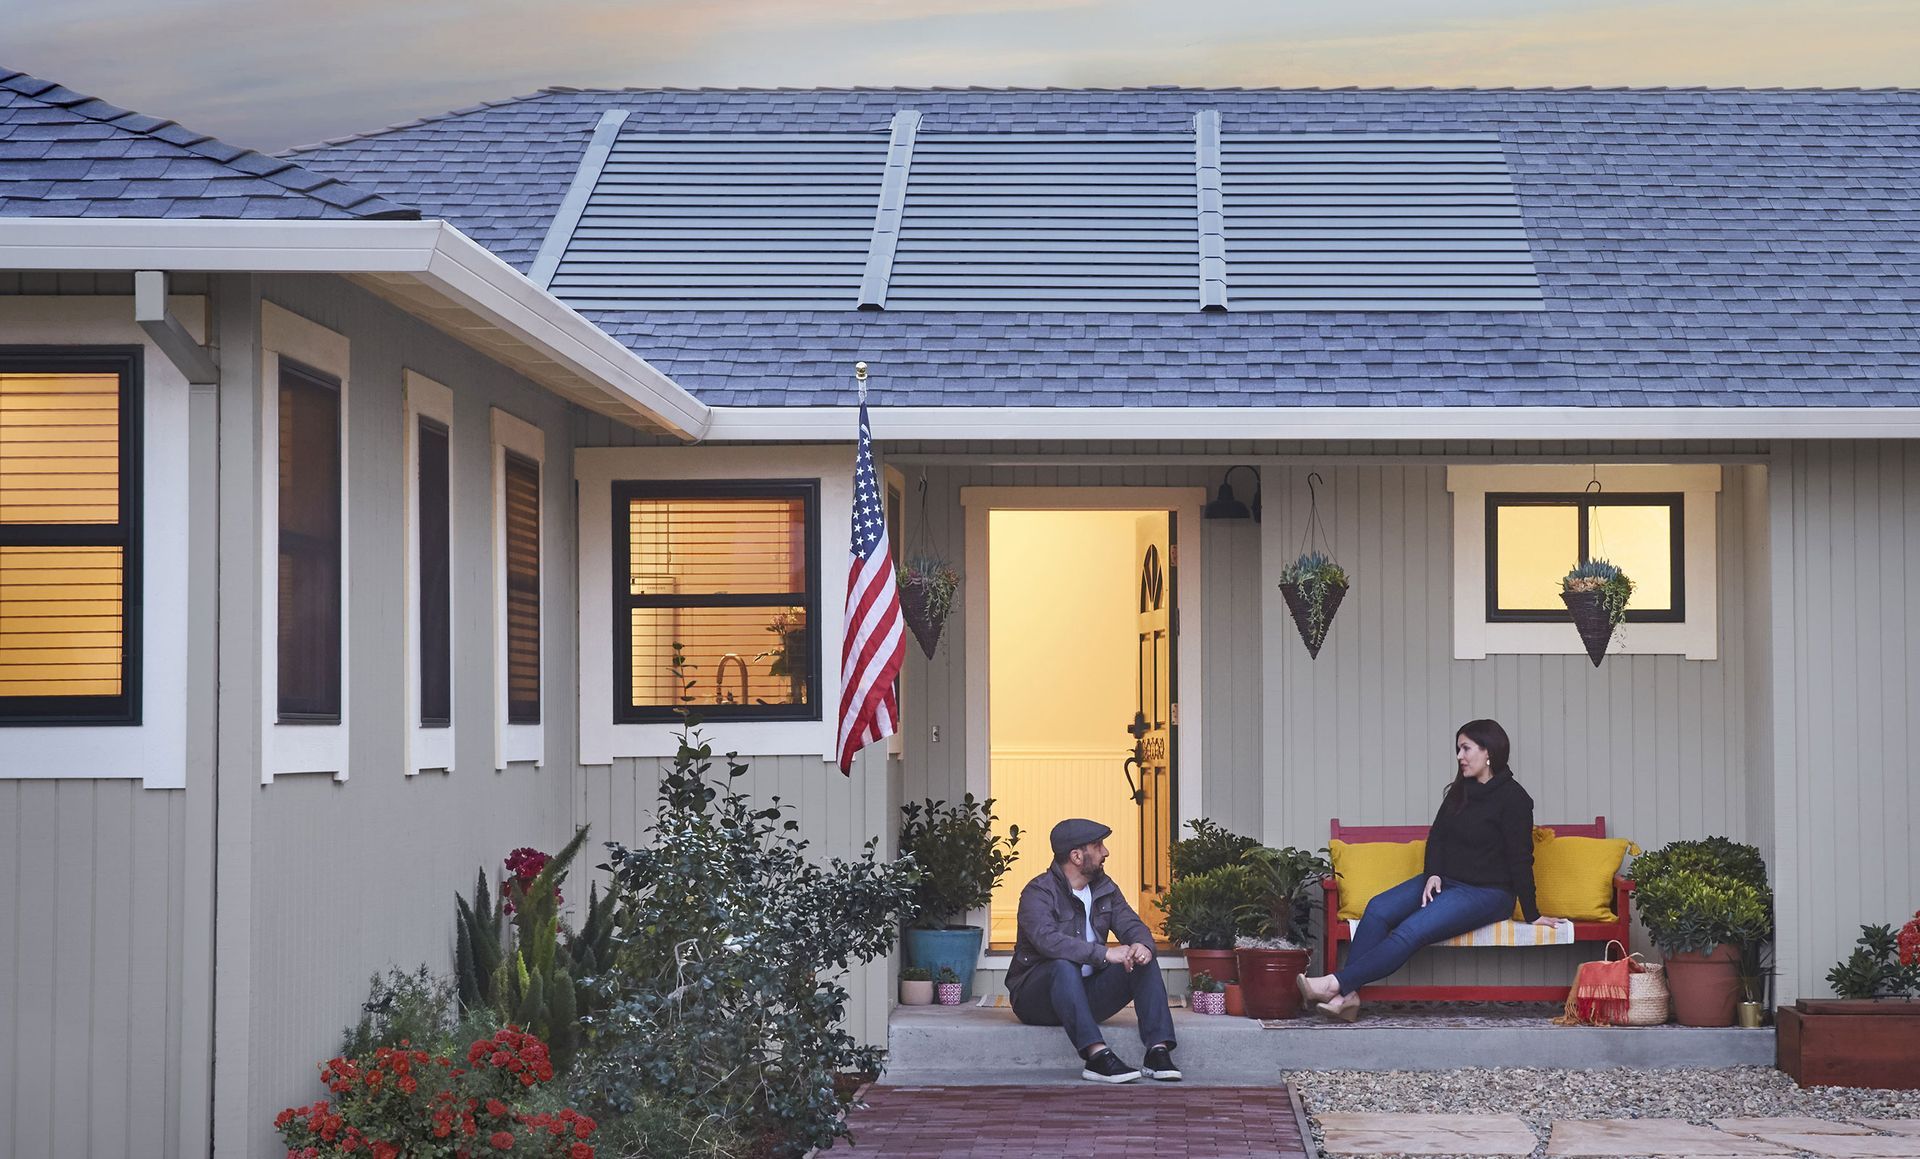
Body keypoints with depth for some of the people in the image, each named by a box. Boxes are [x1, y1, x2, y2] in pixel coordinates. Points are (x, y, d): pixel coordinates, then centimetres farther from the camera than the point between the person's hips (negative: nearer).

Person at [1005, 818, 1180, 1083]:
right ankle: (1097, 1056, -49)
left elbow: (1132, 925, 4)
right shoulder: (1039, 892, -14)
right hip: (1037, 999, -6)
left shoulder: (1104, 888, 10)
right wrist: (1105, 953, -39)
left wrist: (1142, 945, -23)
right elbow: (1047, 939, -32)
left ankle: (1158, 1052, -25)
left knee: (1144, 962, -12)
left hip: (1087, 996, 6)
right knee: (1064, 966, -37)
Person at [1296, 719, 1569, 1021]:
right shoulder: (1459, 791, 13)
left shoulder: (1513, 799, -10)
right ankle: (1347, 995, -27)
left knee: (1412, 930, -28)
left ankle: (1336, 983, -33)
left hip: (1486, 892, -7)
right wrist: (1433, 874, -9)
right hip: (1444, 880, 8)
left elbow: (1520, 859, -11)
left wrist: (1532, 914, -8)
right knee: (1378, 909, -18)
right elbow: (1437, 836, 10)